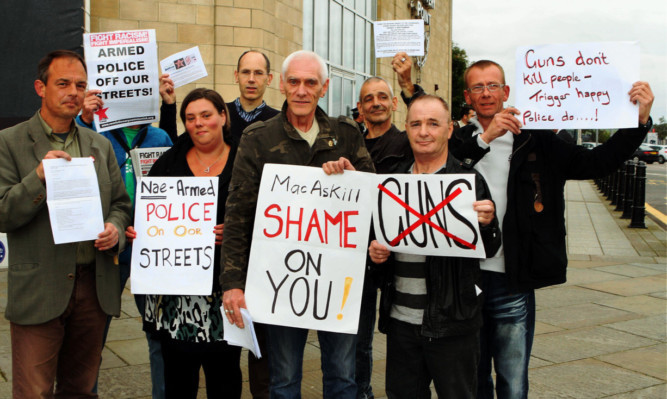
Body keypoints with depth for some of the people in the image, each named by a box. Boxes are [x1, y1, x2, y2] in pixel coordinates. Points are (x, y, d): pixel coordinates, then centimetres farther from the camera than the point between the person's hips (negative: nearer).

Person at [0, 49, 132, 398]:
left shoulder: (100, 145, 12)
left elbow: (121, 204, 16)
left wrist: (115, 228, -6)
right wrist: (39, 176, -22)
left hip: (95, 287, 4)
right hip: (39, 291, -4)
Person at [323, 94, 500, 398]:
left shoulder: (468, 181, -5)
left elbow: (488, 250, -6)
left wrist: (486, 225, -27)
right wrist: (374, 250, -2)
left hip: (452, 324, -4)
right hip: (401, 320, 4)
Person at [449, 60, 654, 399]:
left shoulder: (535, 142, 4)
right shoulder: (458, 142, 4)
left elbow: (596, 162, 2)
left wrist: (640, 120, -7)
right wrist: (485, 137, -22)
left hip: (511, 284, -1)